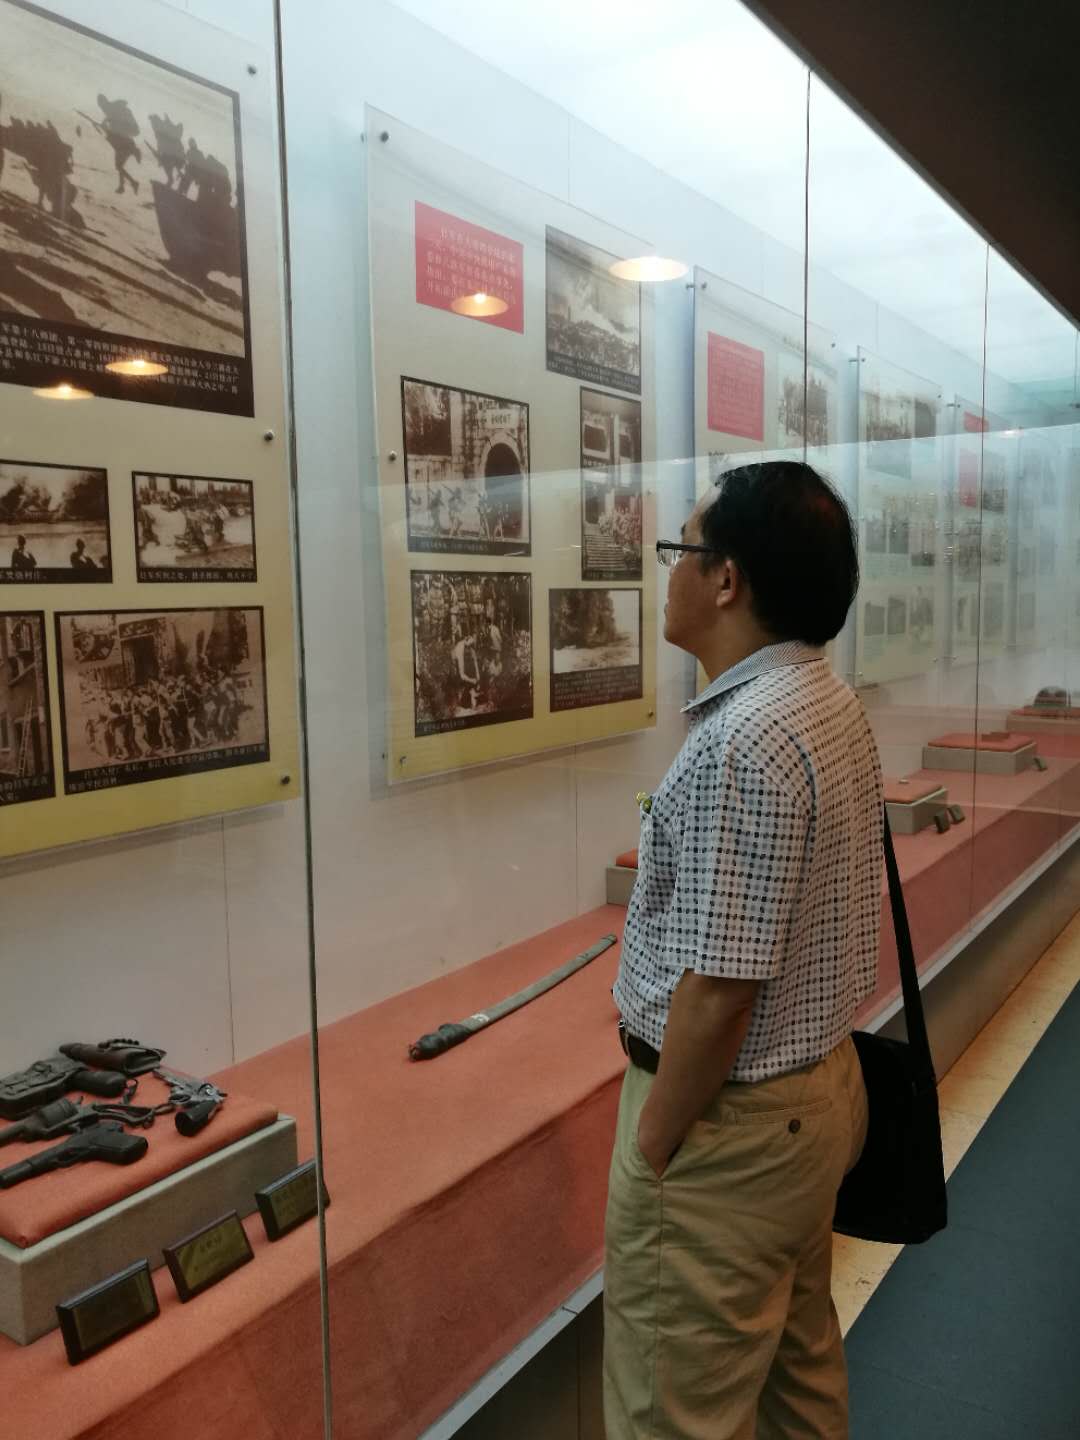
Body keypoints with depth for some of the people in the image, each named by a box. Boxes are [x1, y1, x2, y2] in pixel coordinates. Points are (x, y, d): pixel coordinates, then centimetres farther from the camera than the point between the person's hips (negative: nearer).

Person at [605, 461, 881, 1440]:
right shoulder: (834, 705, 4)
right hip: (820, 1083, 9)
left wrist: (652, 1142, -14)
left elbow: (717, 990, -26)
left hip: (731, 1115, -9)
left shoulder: (744, 741, -27)